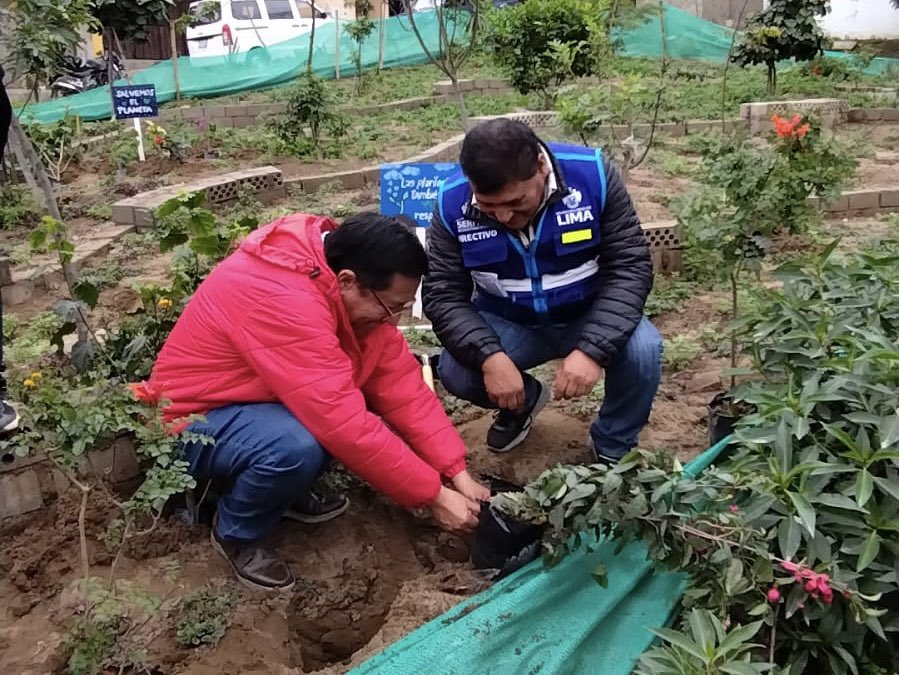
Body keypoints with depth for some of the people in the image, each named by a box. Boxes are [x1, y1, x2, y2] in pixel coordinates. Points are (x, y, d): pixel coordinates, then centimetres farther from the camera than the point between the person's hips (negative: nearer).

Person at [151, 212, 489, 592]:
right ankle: (235, 534, -4)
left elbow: (401, 383, -10)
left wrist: (458, 473, -14)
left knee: (360, 399, -10)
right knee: (297, 447, -35)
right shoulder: (286, 302, -36)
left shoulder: (354, 289, -10)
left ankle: (287, 491, 9)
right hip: (191, 422, -8)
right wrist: (433, 496, -27)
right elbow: (347, 427, -36)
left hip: (254, 397, 8)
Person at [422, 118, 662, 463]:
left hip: (588, 316, -1)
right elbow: (442, 292, -16)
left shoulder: (592, 174, -22)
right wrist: (489, 356, -34)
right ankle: (523, 399, 12)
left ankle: (613, 445, 3)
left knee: (642, 350, -30)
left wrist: (593, 349, -35)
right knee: (454, 371, -25)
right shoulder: (453, 202, -18)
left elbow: (630, 267, -21)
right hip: (506, 322, 1)